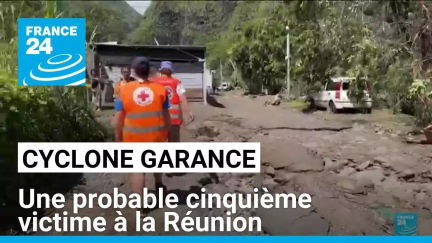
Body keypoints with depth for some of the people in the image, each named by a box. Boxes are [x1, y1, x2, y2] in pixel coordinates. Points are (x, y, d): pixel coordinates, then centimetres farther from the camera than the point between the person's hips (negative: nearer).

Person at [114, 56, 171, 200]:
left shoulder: (125, 90, -7)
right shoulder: (160, 89, -5)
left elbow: (119, 118, -5)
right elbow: (166, 115, 0)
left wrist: (118, 138, 7)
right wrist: (168, 133, 13)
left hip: (134, 137, -2)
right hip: (156, 135, 2)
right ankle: (159, 184, 50)